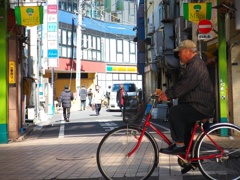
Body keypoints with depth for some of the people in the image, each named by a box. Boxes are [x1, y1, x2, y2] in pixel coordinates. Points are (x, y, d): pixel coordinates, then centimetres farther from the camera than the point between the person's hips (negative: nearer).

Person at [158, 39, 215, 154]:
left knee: (174, 111, -21)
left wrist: (167, 95, -16)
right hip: (199, 106, 11)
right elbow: (181, 85, 17)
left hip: (201, 108, -11)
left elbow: (184, 86, -24)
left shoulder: (196, 65, -18)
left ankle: (179, 145, -16)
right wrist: (166, 93, 7)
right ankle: (187, 146, 32)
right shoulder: (192, 64, 17)